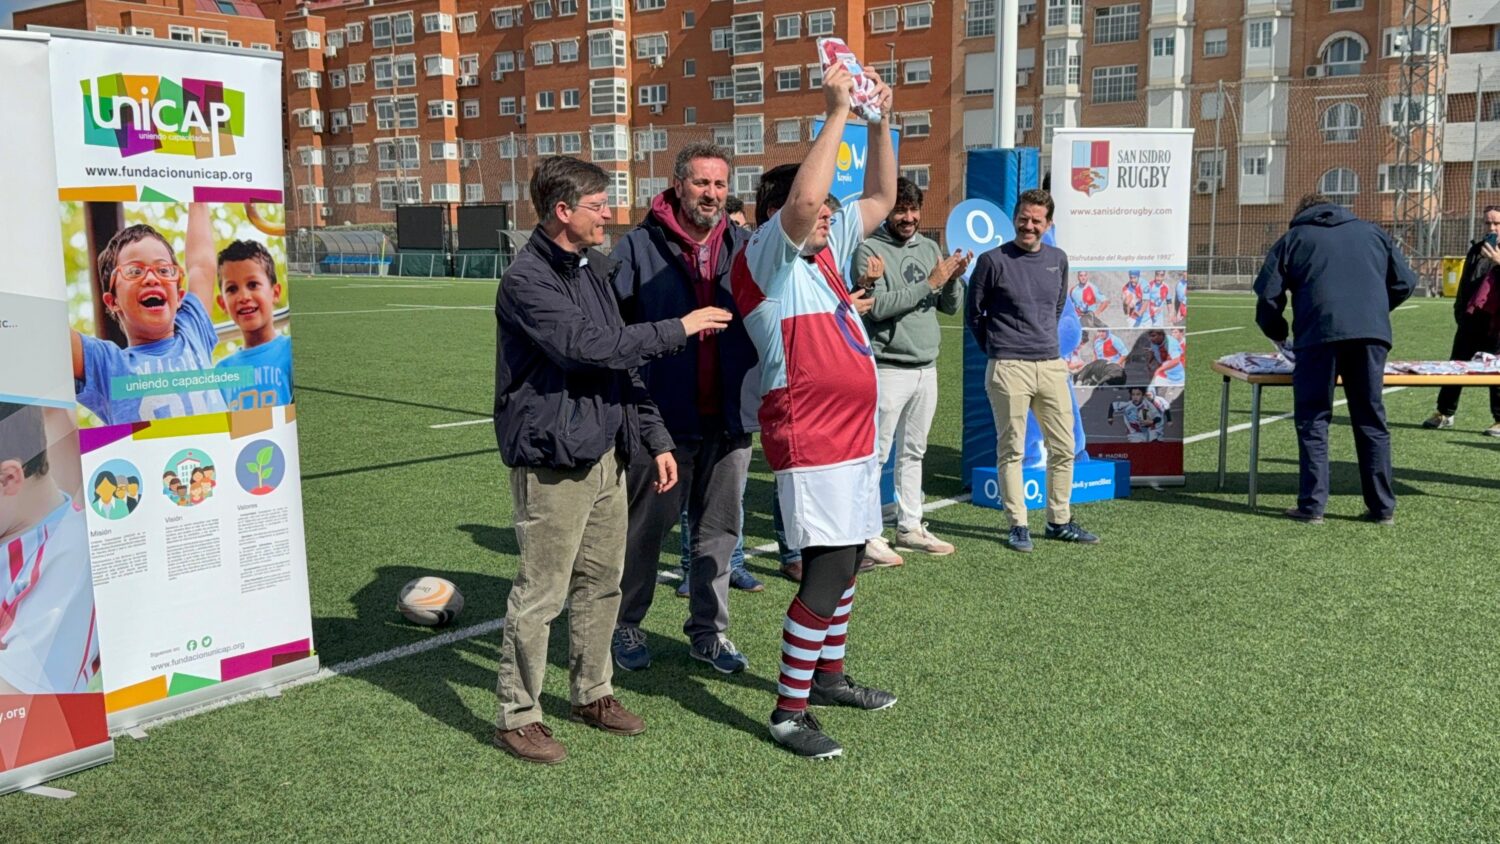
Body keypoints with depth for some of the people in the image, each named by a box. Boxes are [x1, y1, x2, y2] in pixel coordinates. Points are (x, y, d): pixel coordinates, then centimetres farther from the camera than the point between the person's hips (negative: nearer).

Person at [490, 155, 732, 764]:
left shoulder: (593, 266, 14)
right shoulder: (527, 279, -13)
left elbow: (621, 358, 17)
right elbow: (589, 346, -24)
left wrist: (655, 438, 13)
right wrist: (679, 329, -16)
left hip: (606, 453, 8)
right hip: (552, 460, -8)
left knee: (601, 582, 16)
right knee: (540, 594, -2)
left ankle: (591, 692, 32)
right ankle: (517, 715, 13)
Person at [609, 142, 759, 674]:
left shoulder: (744, 247, 6)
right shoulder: (640, 247, -5)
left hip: (729, 418, 4)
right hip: (662, 419, -4)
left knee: (719, 529, 13)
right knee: (646, 526, 8)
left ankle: (708, 631, 28)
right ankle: (626, 625, 27)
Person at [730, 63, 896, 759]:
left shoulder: (826, 252, 13)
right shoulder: (766, 257, -10)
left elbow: (881, 198, 21)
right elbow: (801, 201, -29)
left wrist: (880, 120, 10)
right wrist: (837, 112, -23)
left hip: (854, 434, 9)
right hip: (809, 440, -9)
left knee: (845, 560, 17)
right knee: (828, 568, -10)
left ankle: (828, 675, 33)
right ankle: (788, 712, -1)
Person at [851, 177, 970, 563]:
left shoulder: (930, 248, 13)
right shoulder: (869, 250, -8)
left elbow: (951, 306, 13)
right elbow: (877, 307, -19)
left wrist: (954, 278, -8)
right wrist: (930, 283, -19)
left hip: (926, 368, 7)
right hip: (888, 368, -7)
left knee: (913, 452, 14)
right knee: (876, 453, -5)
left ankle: (910, 528, 24)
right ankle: (868, 536, -1)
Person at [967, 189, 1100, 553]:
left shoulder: (1058, 259, 11)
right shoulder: (993, 261, -4)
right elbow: (974, 313, 4)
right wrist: (996, 349, 6)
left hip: (1052, 365, 5)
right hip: (1008, 369, -5)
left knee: (1064, 448, 8)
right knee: (1011, 451, 0)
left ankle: (1059, 522, 21)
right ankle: (1018, 525, 9)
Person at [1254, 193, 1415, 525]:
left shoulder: (1293, 239, 16)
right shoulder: (1373, 233, 25)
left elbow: (1268, 295, 9)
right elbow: (1405, 282, 21)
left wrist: (1277, 334, 24)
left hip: (1319, 335, -3)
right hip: (1373, 334, 3)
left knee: (1313, 420, 4)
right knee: (1371, 420, 10)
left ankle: (1312, 505, 0)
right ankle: (1383, 507, 12)